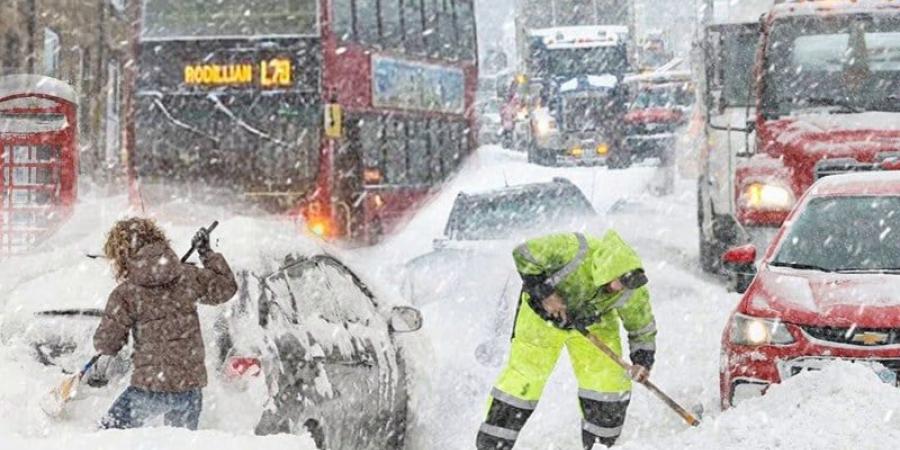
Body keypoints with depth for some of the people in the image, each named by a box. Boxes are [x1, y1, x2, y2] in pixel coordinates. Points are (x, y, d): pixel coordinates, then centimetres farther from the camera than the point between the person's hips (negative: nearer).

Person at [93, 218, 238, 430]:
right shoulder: (188, 277, 1)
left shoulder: (125, 294, -8)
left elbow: (106, 345, -5)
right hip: (191, 385, 4)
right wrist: (208, 254, 25)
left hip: (151, 388, -4)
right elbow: (226, 287, 16)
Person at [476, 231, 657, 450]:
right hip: (543, 315, -3)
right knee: (523, 379, -6)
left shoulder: (632, 289, -26)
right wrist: (543, 292, -32)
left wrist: (643, 360, -26)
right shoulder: (573, 250, -40)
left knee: (610, 380, -7)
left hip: (593, 323, 3)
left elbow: (643, 327, -10)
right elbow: (523, 254, -28)